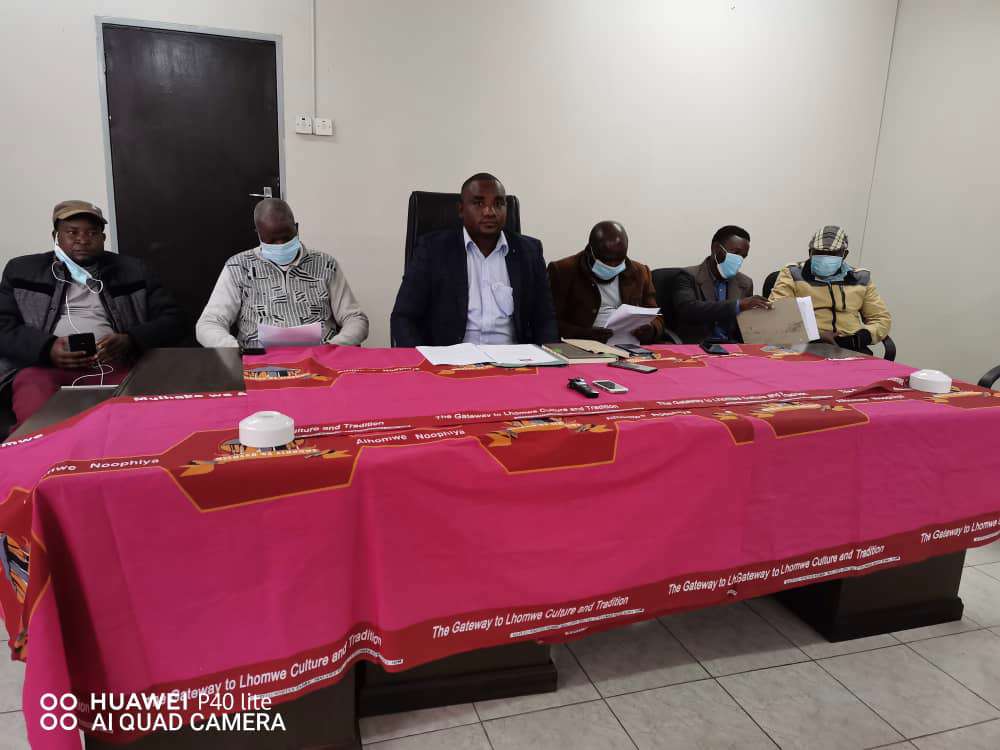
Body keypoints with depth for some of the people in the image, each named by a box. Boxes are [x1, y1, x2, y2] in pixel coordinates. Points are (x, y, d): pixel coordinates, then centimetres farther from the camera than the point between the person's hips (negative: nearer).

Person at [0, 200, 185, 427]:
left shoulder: (132, 270, 18)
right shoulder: (22, 271, 19)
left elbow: (172, 320, 10)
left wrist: (130, 341, -9)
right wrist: (47, 348, -10)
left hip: (113, 366, 0)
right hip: (43, 366, 0)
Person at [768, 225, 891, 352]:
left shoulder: (860, 278, 18)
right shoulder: (793, 274, 7)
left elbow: (882, 318, 21)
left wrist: (863, 336, -1)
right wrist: (815, 336, -16)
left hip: (851, 349, 2)